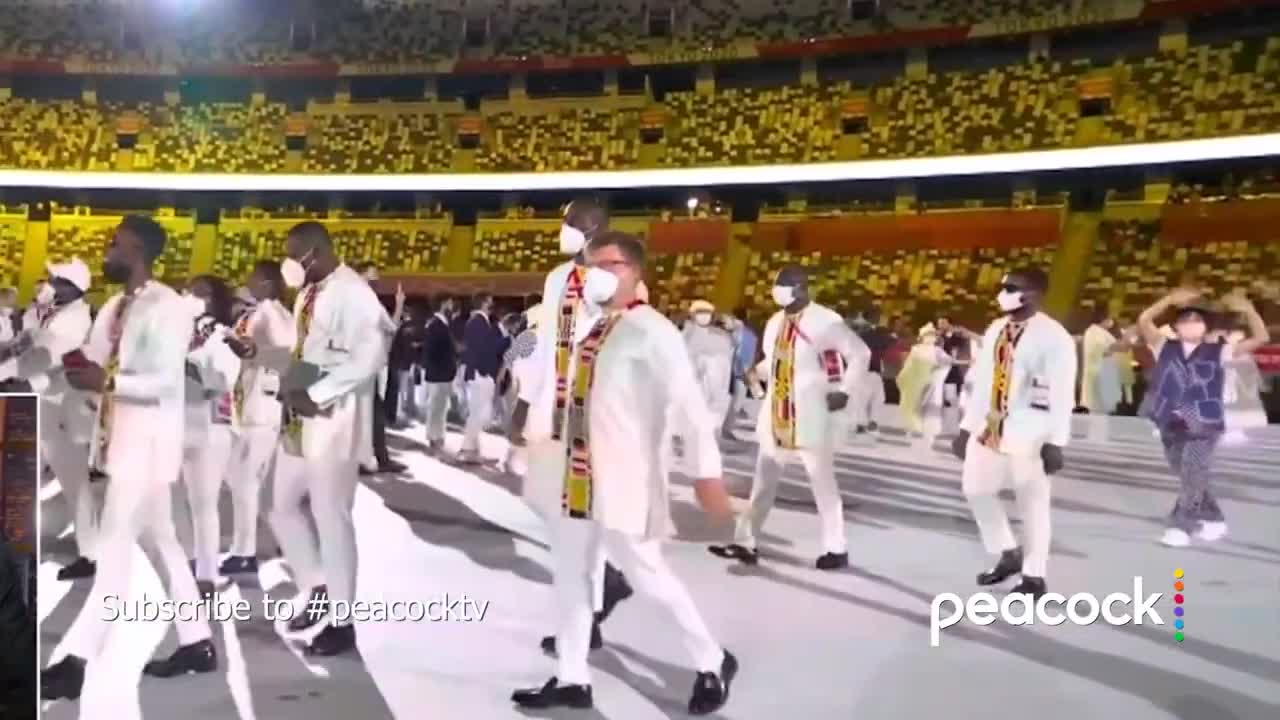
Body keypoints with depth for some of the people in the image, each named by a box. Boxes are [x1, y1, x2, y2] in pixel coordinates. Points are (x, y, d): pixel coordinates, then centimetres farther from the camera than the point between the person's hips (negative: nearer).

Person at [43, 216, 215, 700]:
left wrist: (106, 380, -27)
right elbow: (101, 366, 16)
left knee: (115, 549, -7)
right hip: (119, 439, 9)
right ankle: (197, 643, 21)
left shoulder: (167, 307, -13)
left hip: (147, 443, -9)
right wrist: (82, 370, -4)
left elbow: (167, 383, -20)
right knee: (161, 544, 13)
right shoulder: (113, 308, 14)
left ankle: (77, 658, -2)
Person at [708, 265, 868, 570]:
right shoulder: (775, 322, 10)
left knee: (823, 482, 5)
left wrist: (845, 391, -13)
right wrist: (757, 371, 2)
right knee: (764, 480, 11)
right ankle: (746, 542, 18)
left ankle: (836, 548, 19)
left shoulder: (826, 321, -13)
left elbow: (860, 354, -9)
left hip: (811, 415, -7)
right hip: (777, 413, 7)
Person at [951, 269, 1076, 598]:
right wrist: (967, 426, 13)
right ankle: (1009, 554, 32)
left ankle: (1034, 576, 17)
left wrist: (1055, 442, -20)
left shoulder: (1054, 337, -14)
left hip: (1029, 434, -8)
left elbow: (1062, 394, -16)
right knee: (975, 489, 14)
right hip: (990, 428, 8)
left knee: (1032, 503, 2)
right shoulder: (995, 330, 8)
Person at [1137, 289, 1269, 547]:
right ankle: (1213, 519, 33)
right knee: (1189, 478, 15)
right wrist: (1170, 300, -15)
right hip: (1171, 427, 3)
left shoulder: (1218, 352, 2)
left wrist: (1249, 310, -16)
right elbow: (1144, 321, -6)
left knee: (1192, 477, -13)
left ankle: (1180, 526, -5)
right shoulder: (1165, 348, 6)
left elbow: (1261, 338, -2)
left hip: (1204, 427, -3)